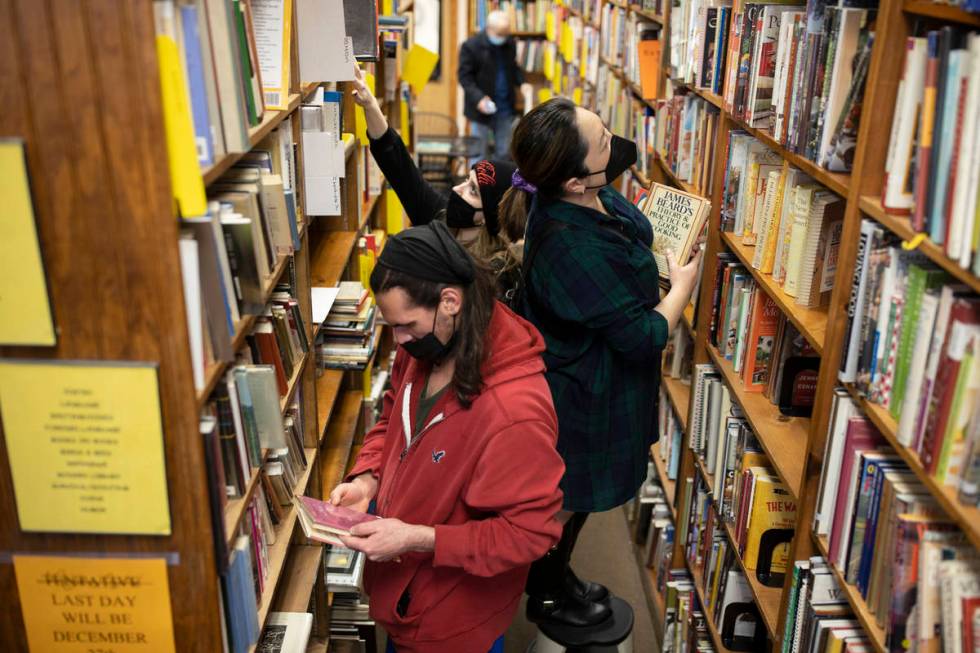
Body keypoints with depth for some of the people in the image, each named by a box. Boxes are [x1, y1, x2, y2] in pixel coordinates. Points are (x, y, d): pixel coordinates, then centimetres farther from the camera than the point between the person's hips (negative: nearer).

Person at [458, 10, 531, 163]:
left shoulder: (510, 44, 4)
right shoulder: (471, 46, -11)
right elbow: (464, 76, -10)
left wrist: (522, 83, -2)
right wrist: (478, 97, -24)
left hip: (506, 109, 5)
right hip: (483, 108, -4)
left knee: (504, 154, 12)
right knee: (478, 153, 6)